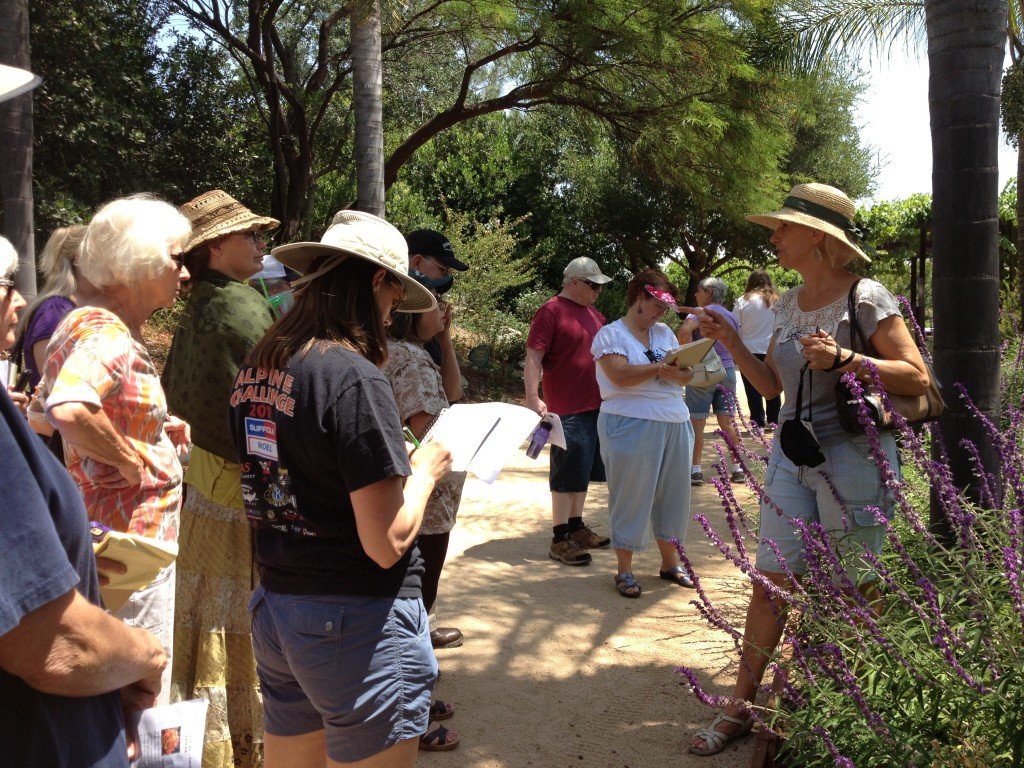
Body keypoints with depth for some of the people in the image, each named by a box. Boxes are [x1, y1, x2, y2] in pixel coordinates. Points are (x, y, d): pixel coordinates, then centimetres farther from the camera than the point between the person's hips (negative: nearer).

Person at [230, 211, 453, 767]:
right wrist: (424, 472, -3)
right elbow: (387, 543, -20)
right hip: (359, 622, -8)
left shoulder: (255, 369, 3)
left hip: (274, 611, 8)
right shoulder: (354, 377, -20)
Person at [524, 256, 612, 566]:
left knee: (583, 471, 15)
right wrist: (533, 396, -26)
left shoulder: (594, 314, 15)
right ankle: (559, 540, 5)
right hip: (568, 409, -8)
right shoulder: (551, 311, -10)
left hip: (596, 406, 8)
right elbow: (533, 358, -16)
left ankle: (576, 527, 27)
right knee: (567, 474, -3)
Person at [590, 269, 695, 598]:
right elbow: (620, 375, -19)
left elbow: (686, 374, 8)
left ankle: (670, 562, 28)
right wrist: (660, 367, -10)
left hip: (675, 423, 7)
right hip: (631, 426, -6)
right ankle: (624, 569, 14)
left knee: (673, 494, 12)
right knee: (630, 496, 1)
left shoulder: (664, 333, 16)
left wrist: (676, 373, -14)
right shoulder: (611, 334, -3)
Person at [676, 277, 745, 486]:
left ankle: (696, 470, 1)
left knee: (697, 422, 1)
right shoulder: (730, 316, 13)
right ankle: (738, 468, 11)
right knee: (726, 421, 11)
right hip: (727, 371, 6)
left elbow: (683, 331, -27)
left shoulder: (701, 313, -9)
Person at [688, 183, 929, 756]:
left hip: (852, 456, -6)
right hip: (792, 456, 6)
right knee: (769, 585, 6)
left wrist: (843, 358, -22)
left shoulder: (866, 297, -8)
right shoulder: (789, 304, 12)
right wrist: (731, 341, 5)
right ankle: (741, 707, 16)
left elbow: (917, 378, -10)